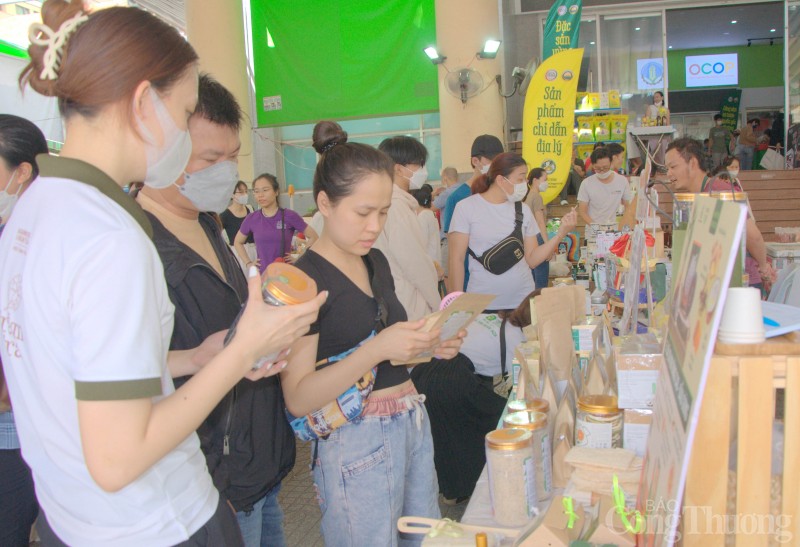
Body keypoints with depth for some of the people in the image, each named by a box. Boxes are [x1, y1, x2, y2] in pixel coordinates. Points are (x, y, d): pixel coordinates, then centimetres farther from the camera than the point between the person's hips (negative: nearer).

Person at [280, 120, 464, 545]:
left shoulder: (376, 262, 8)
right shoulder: (305, 279, -16)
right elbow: (298, 399, -20)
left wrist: (428, 345, 1)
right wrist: (377, 348, -29)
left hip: (414, 425, 8)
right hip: (358, 443, -7)